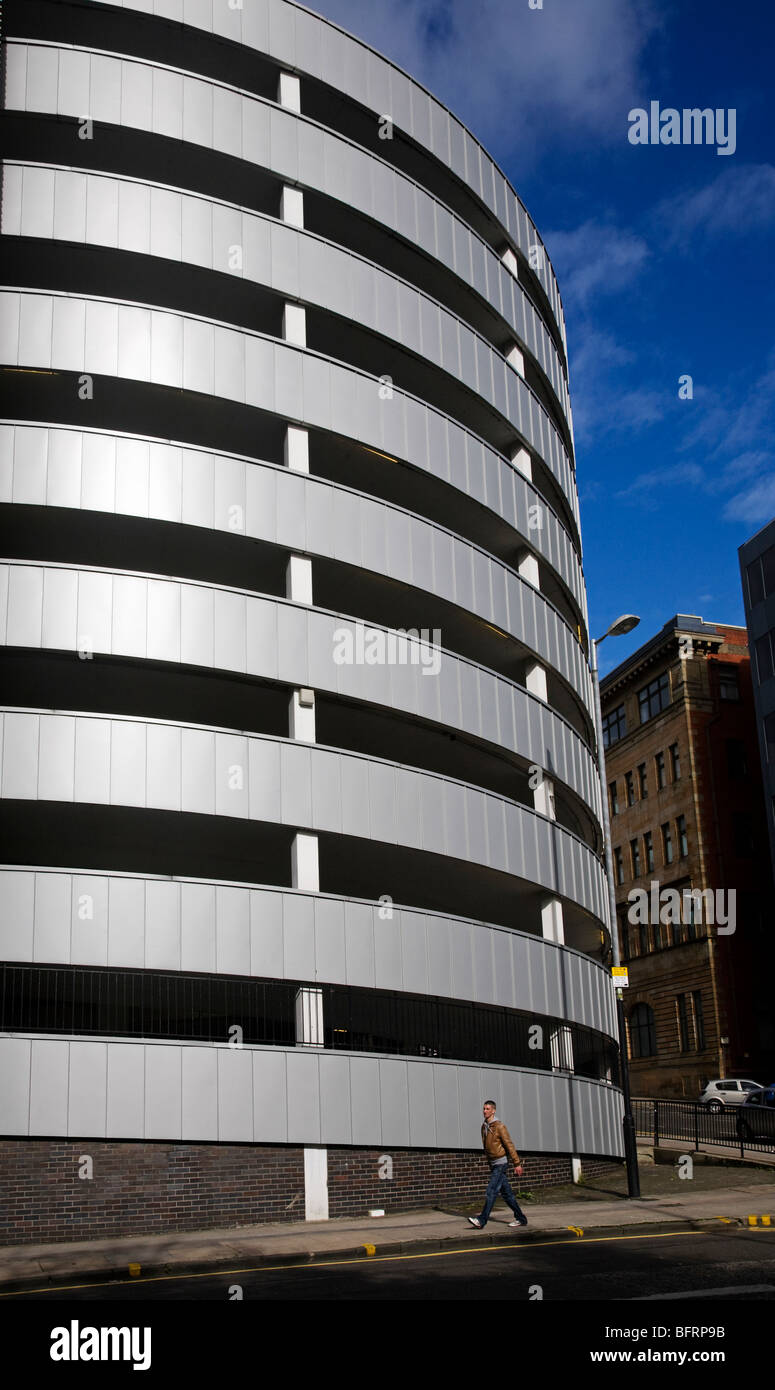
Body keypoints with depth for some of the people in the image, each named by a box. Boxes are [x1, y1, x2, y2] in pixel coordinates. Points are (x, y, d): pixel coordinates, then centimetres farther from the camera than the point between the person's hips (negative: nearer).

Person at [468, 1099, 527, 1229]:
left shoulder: (499, 1126, -14)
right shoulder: (484, 1127, 11)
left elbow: (509, 1145, -14)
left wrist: (517, 1164, -14)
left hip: (501, 1163, -8)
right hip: (493, 1164, 8)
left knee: (491, 1192, -12)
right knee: (507, 1194, 10)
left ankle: (481, 1221, -14)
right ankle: (521, 1219, 17)